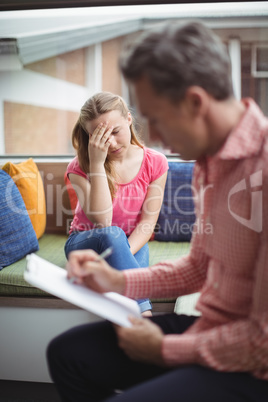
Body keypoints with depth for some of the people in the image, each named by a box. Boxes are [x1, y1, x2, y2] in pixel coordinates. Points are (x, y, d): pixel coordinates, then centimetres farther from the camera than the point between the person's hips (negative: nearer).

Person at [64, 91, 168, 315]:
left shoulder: (155, 162, -9)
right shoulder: (80, 167, -13)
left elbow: (147, 223, -12)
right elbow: (102, 221, -27)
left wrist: (121, 255, -29)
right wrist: (97, 163, -30)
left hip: (132, 244, 1)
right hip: (85, 243, -1)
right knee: (111, 235, -37)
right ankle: (144, 313, -42)